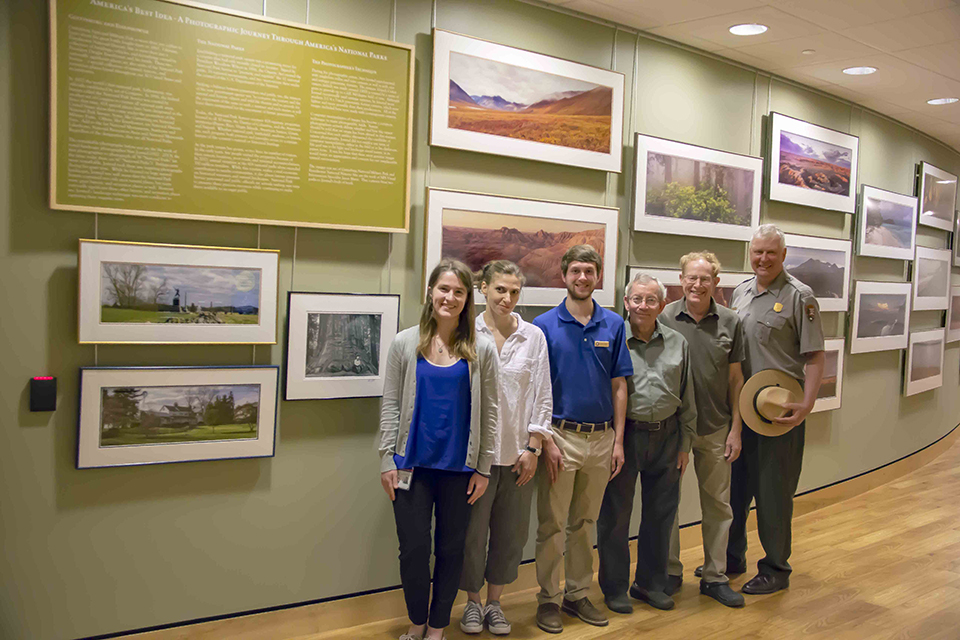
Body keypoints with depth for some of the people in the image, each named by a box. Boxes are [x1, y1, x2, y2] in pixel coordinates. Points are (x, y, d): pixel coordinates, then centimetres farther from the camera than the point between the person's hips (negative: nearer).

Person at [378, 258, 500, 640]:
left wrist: (483, 468, 0)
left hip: (460, 466, 0)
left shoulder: (481, 350, -1)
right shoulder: (405, 343, -1)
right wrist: (387, 461, -2)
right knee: (413, 547, 6)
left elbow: (489, 412, 1)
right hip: (413, 463, 0)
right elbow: (390, 405, 1)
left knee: (450, 548, 11)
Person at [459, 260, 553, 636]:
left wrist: (533, 448, 0)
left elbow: (542, 396, 5)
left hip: (518, 451, 2)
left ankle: (494, 601, 31)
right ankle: (473, 602, 29)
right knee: (472, 531, 7)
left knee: (511, 533, 11)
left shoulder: (534, 336, 3)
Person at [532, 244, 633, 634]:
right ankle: (549, 598, 19)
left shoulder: (614, 325, 4)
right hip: (562, 437, -3)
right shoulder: (545, 325, -4)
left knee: (584, 523, 15)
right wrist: (547, 441, -12)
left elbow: (619, 387, 6)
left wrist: (618, 441, 1)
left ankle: (578, 594, 29)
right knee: (553, 525, 5)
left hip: (601, 437, 3)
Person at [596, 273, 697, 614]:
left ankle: (651, 583, 31)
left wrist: (684, 444, 10)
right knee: (616, 513, 5)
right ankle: (615, 588, 22)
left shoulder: (677, 343, 7)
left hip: (666, 436, 4)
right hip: (623, 435, -4)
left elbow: (687, 398, 12)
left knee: (660, 513, 13)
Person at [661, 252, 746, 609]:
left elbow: (735, 378, 5)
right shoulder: (665, 319, -7)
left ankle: (715, 576, 26)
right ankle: (671, 572, 27)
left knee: (718, 504, 11)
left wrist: (735, 428, 1)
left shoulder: (730, 322, 0)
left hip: (715, 428, 2)